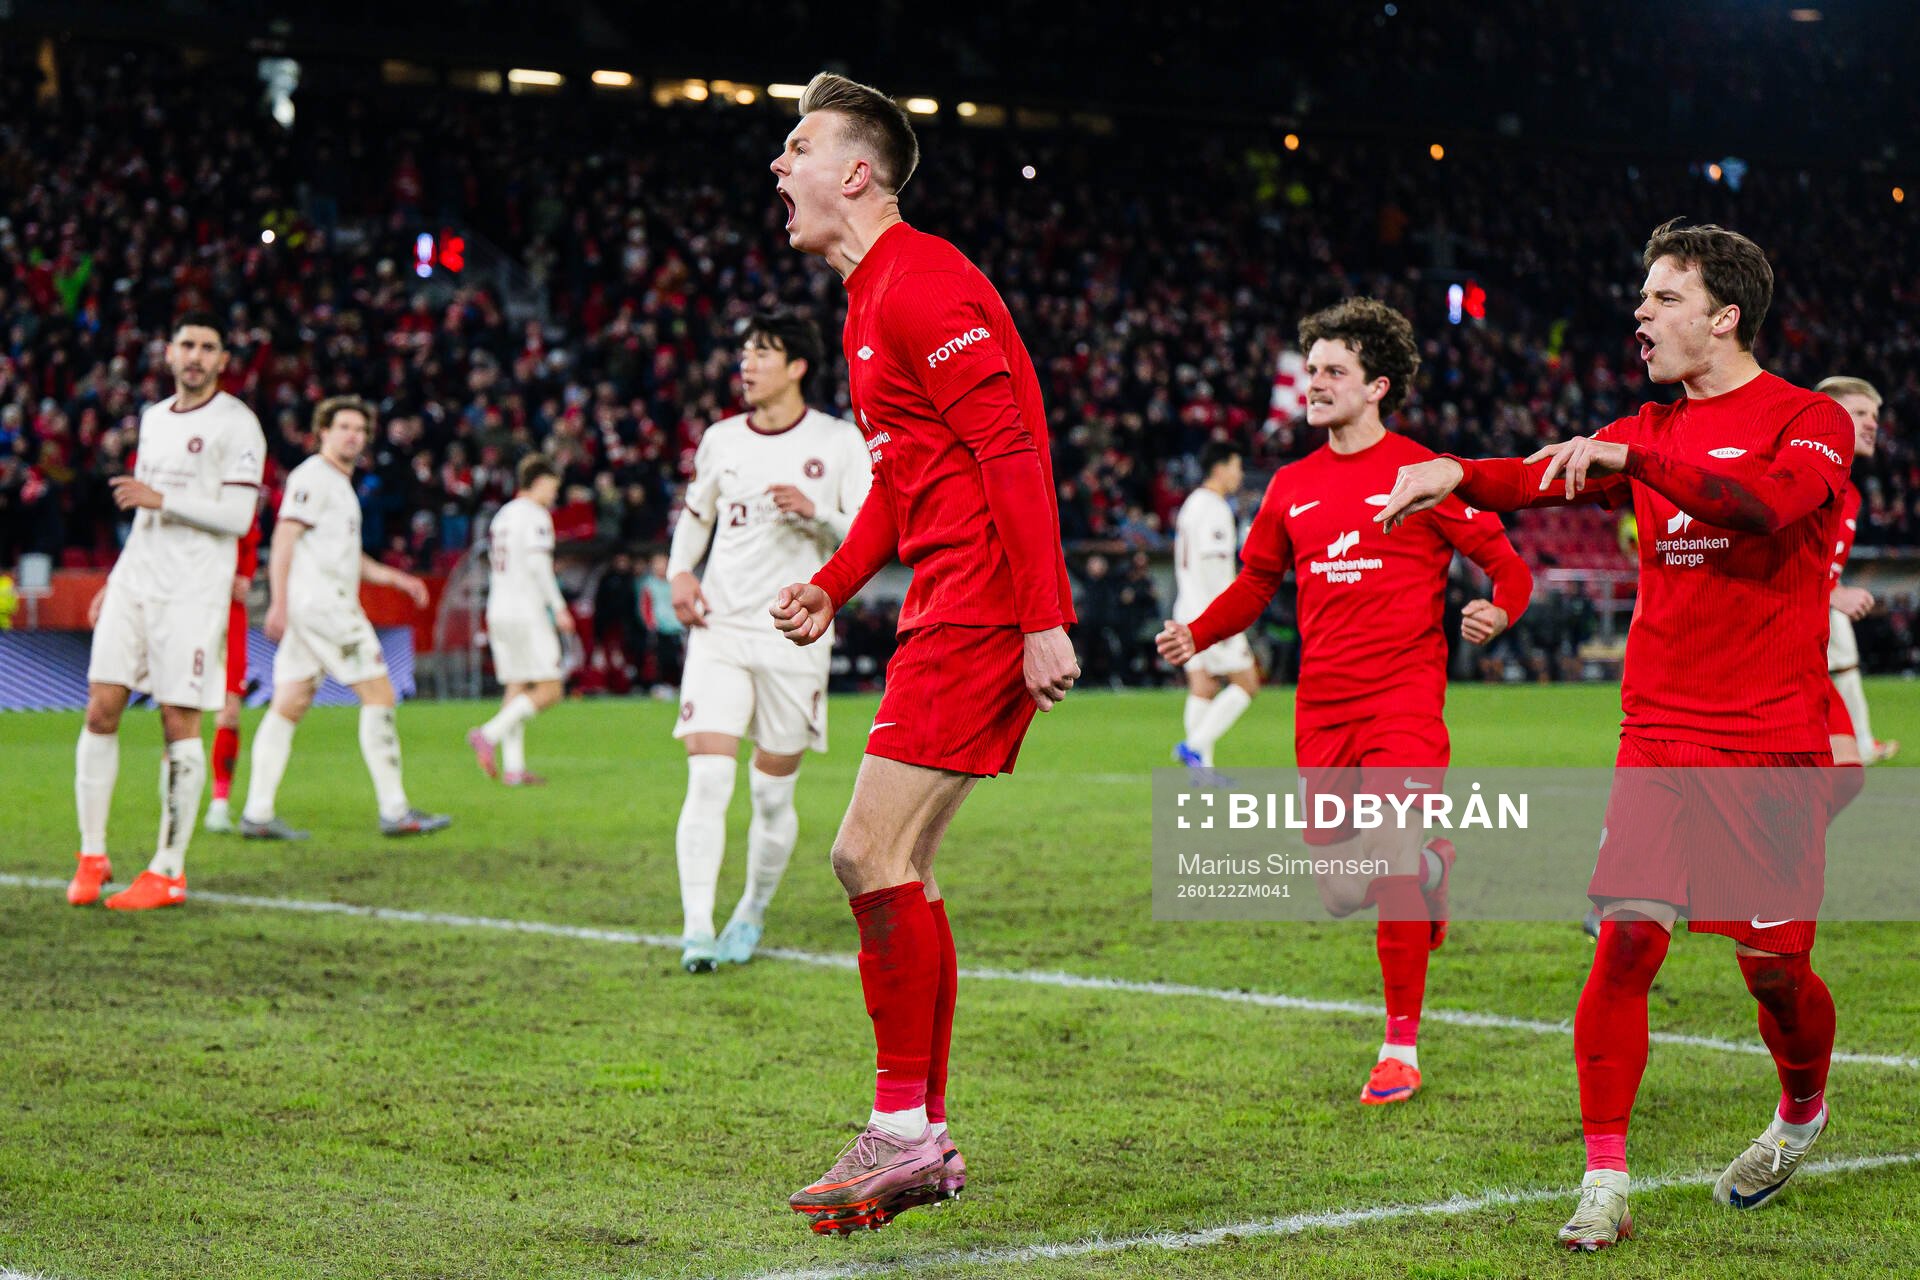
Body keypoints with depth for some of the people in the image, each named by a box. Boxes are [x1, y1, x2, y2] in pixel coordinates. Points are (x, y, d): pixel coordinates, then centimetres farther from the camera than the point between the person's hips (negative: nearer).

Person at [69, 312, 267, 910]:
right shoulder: (154, 417, 17)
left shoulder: (236, 424, -6)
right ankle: (92, 855, 7)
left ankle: (169, 871, 2)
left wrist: (160, 499, -17)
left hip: (192, 593, -6)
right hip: (135, 583, 6)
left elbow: (237, 517, -14)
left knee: (179, 722, -5)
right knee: (101, 707, -2)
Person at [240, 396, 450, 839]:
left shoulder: (339, 484, 24)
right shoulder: (313, 477, -7)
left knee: (290, 704, 6)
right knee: (378, 694, -8)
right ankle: (394, 811, -8)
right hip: (321, 603, -10)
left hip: (331, 604, 10)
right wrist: (279, 602, -23)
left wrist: (395, 578, 25)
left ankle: (257, 814, 4)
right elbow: (284, 538, -15)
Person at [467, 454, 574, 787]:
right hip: (526, 612, -9)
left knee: (516, 688, 9)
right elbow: (538, 565, -17)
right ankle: (490, 734, -18)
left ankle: (513, 766, 3)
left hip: (498, 610, 9)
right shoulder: (535, 516, -8)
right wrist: (559, 608, -12)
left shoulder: (501, 516, 18)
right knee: (548, 690, -6)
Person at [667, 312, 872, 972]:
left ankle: (752, 914, 27)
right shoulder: (720, 439, 9)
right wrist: (679, 572, 5)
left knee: (773, 795, 6)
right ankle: (697, 930, -16)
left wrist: (818, 513, -20)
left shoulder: (839, 441, 0)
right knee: (707, 780, -14)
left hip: (794, 640, -1)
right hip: (718, 630, 2)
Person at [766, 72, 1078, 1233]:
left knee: (874, 855, -12)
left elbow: (1013, 446, -19)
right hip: (947, 610, 11)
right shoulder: (873, 297, 20)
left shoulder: (924, 283, -12)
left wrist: (1044, 618, -24)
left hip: (983, 606, -11)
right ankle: (925, 1136, 17)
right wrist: (835, 586, 16)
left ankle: (903, 1131, -3)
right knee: (889, 865, 11)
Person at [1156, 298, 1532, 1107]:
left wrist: (1498, 610, -22)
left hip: (1404, 699, -5)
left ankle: (1402, 1047, 0)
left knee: (1392, 867, -15)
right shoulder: (1291, 487, 11)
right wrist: (1197, 634, 5)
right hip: (1322, 707, 5)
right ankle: (1431, 867, 38)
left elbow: (1507, 565, -1)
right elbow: (1256, 582, 22)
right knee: (1340, 892, 4)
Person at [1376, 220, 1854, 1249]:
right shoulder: (1649, 432, 14)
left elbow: (1768, 504, -24)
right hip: (1660, 734, 3)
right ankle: (1604, 1183, -7)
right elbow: (1549, 477, -2)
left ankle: (1801, 1114, 33)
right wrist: (1457, 474, -22)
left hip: (1773, 746, -3)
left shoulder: (1809, 420, -2)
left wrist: (1629, 457, -29)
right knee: (1627, 939, -11)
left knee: (1773, 966, 1)